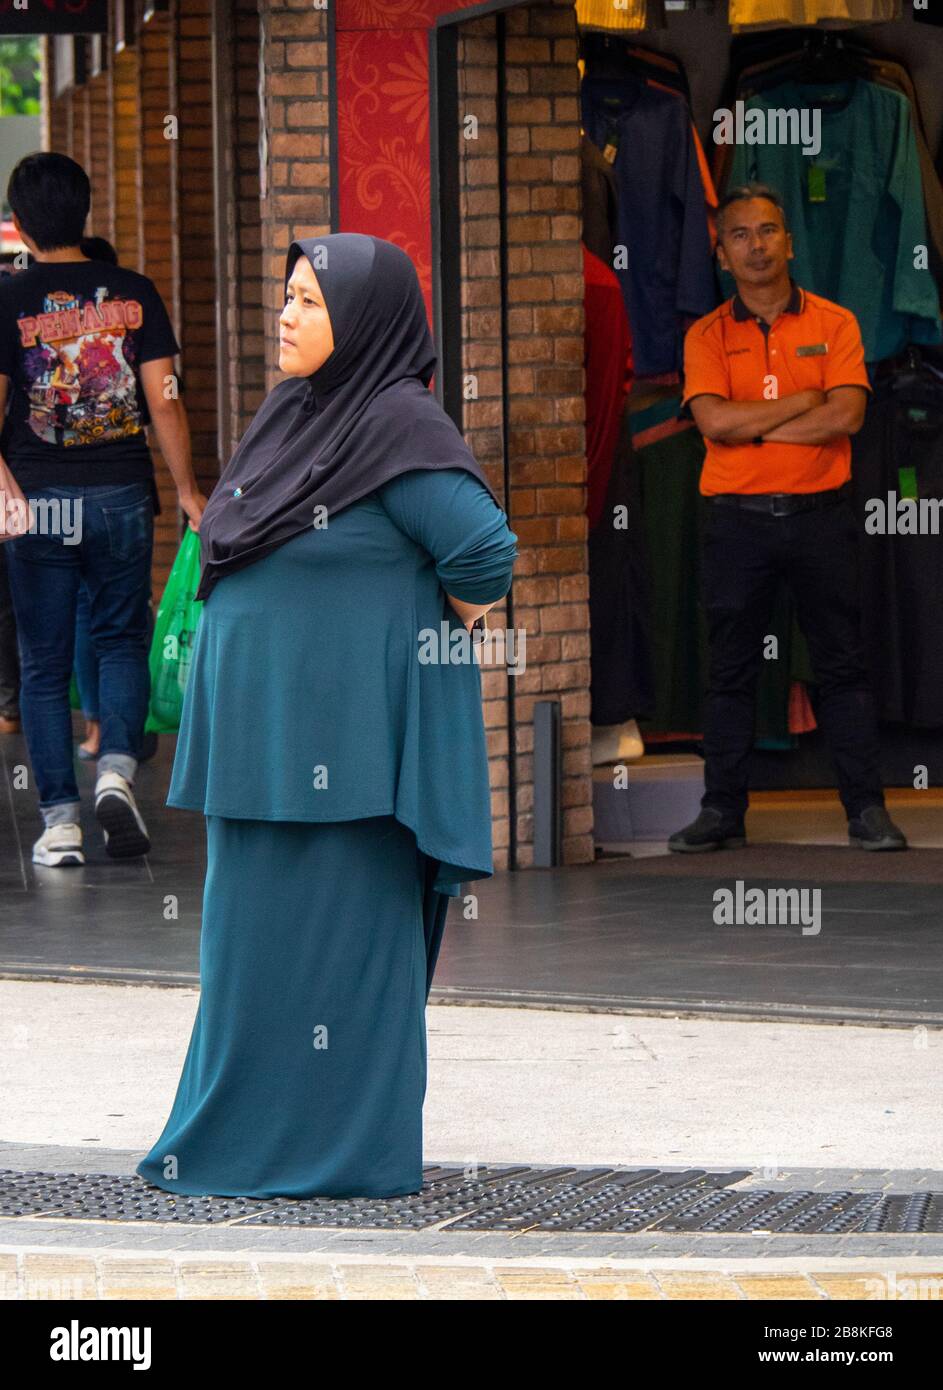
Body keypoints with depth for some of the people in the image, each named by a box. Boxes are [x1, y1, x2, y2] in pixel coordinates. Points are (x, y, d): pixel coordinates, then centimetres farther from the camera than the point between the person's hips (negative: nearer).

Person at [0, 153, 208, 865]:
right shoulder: (134, 293, -1)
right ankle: (117, 770, -6)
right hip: (122, 492, 1)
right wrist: (189, 490, 6)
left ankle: (61, 819, 5)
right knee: (122, 638, 17)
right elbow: (164, 401, -2)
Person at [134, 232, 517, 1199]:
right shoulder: (293, 414, 11)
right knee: (253, 935, 11)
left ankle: (346, 1148, 3)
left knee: (338, 938, -3)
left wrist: (426, 639, -4)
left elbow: (485, 553, -20)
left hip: (346, 738, -9)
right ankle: (253, 1130, 18)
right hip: (265, 731, 9)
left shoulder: (399, 428, -14)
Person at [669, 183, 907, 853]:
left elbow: (847, 415, -10)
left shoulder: (834, 324, 4)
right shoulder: (708, 336, 5)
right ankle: (723, 811, 9)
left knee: (844, 665, 1)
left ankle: (867, 809, 4)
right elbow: (713, 420, -10)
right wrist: (803, 403, -9)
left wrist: (753, 427, -10)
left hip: (821, 516, -1)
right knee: (731, 670, 4)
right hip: (739, 520, 1)